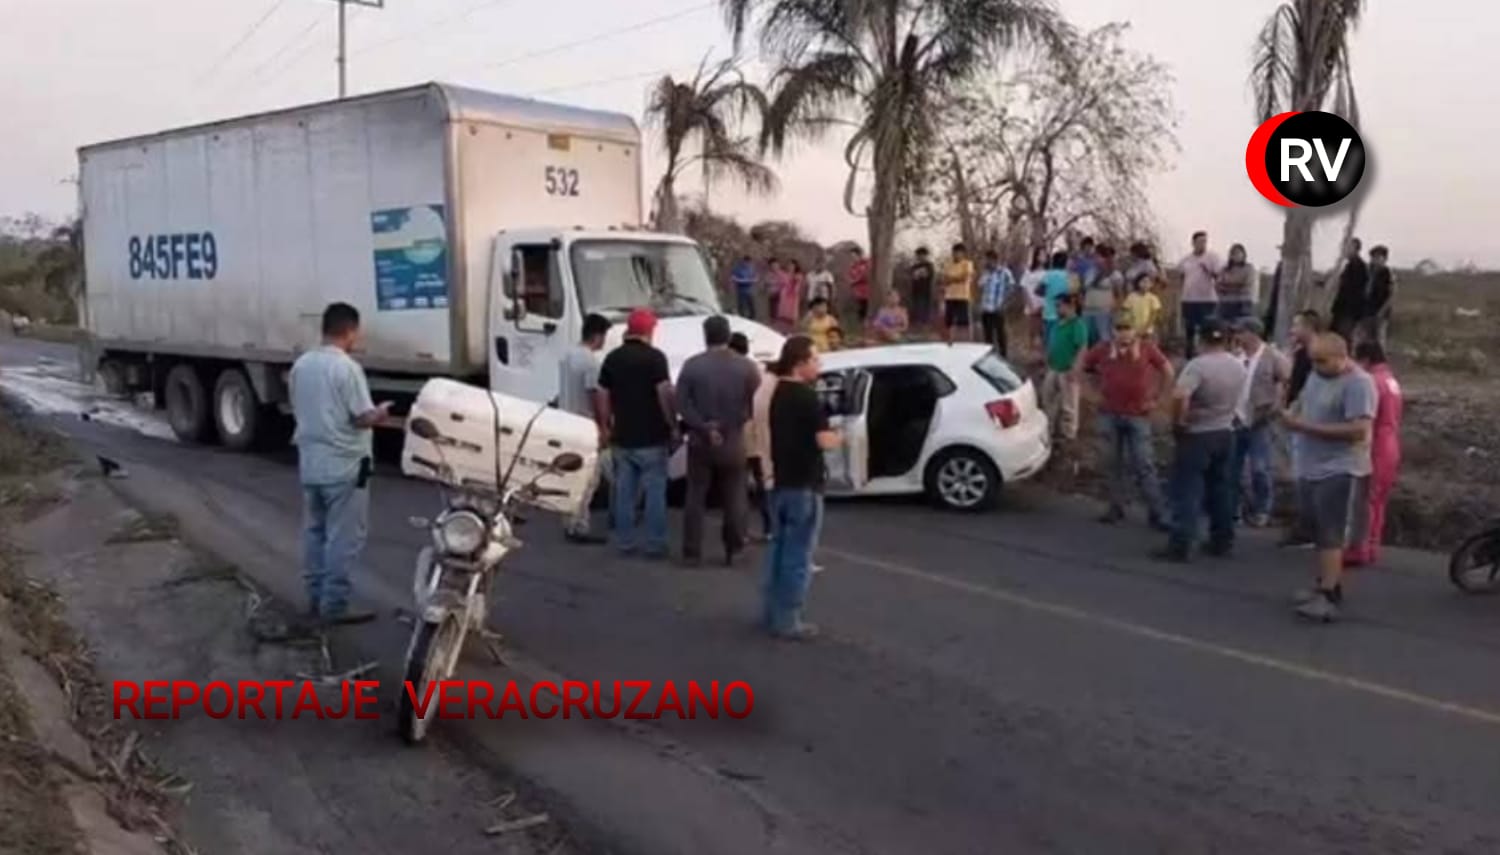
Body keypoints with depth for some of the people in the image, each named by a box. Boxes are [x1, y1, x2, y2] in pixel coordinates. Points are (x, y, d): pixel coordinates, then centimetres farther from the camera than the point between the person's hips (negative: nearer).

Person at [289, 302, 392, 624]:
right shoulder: (348, 368, -17)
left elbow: (298, 411, 15)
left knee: (314, 532, 15)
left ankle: (315, 599, 22)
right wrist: (380, 414, 2)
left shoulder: (301, 365, 6)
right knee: (343, 538, -1)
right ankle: (334, 605, 1)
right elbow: (362, 418, -18)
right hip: (344, 466, -8)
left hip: (309, 463, 8)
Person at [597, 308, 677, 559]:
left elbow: (603, 396, 9)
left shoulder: (612, 358, 6)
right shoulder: (654, 357, -10)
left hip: (622, 437, 5)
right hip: (652, 437, -5)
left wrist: (608, 426, 18)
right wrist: (673, 425, -7)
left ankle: (624, 541, 17)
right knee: (655, 492, 3)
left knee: (624, 491, 12)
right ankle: (654, 544, 6)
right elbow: (665, 394, -16)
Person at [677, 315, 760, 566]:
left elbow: (682, 404, -11)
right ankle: (733, 549, 17)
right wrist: (733, 423, 5)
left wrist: (705, 428, -10)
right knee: (734, 498, 12)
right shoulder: (746, 366, -5)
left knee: (696, 497, 7)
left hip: (700, 442, 0)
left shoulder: (692, 365, -7)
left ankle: (692, 553, 8)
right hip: (733, 442, 0)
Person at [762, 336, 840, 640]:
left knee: (779, 549, 16)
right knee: (797, 556, -2)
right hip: (803, 485, -9)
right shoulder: (806, 396, -17)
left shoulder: (778, 394, 12)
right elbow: (825, 441, -24)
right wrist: (837, 437, -4)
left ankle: (771, 614, 21)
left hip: (781, 482, 9)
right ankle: (787, 621, 3)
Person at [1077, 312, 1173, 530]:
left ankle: (1157, 512, 3)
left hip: (1138, 415, -2)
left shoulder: (1147, 349, -5)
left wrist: (1157, 398, 6)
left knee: (1144, 465, -3)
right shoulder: (1103, 349, -1)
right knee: (1114, 463, 11)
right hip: (1109, 415, 2)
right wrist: (1097, 391, 10)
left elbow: (1168, 371, 7)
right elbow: (1081, 367, 12)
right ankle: (1116, 507, 22)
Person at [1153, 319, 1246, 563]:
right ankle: (1222, 541, 22)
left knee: (1187, 491, -5)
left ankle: (1180, 545, -7)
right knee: (1221, 489, 16)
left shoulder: (1198, 365, -20)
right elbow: (1232, 399, 15)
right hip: (1225, 433, 7)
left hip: (1197, 435, -7)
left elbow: (1179, 396, -33)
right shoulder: (1239, 366, 5)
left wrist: (1177, 423, -19)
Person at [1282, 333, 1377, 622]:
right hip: (1310, 467, 9)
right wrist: (1292, 415, -1)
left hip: (1338, 470, -9)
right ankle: (1327, 583, 29)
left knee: (1330, 535, -8)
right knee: (1318, 530, 17)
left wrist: (1307, 427, -25)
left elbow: (1358, 430, -25)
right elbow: (1303, 402, 23)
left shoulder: (1358, 383, -17)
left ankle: (1328, 597, -7)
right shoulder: (1317, 374, 9)